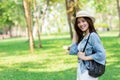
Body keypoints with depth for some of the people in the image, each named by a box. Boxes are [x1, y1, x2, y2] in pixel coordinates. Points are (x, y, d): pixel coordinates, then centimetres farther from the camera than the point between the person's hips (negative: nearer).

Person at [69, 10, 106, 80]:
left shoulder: (93, 36, -15)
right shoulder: (82, 37, 9)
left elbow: (101, 54, -22)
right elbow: (73, 51, 2)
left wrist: (85, 57, -15)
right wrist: (75, 33, 4)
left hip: (89, 72, -8)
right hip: (81, 71, 8)